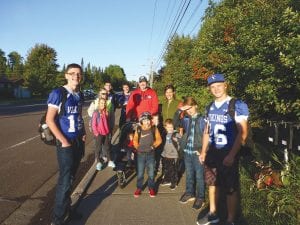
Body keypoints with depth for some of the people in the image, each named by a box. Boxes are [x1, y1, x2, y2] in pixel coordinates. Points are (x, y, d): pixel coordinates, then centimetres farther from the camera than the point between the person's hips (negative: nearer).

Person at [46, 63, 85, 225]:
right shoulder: (58, 94, -13)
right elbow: (49, 120, -16)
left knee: (71, 177, 17)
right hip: (66, 143, -7)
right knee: (65, 180, -4)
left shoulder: (79, 95, 8)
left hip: (79, 141, 7)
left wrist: (83, 133, 7)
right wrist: (63, 141, -17)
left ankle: (67, 207, 34)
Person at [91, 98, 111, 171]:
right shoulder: (96, 113, -12)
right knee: (98, 148, 8)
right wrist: (96, 133, -13)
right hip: (99, 134, -4)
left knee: (107, 147, 16)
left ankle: (109, 160, 27)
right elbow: (93, 124, -11)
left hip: (106, 133, 5)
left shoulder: (106, 113, 2)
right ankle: (98, 162, 20)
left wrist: (108, 131, 7)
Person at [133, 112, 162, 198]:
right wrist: (138, 147, 1)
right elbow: (135, 140, 9)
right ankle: (139, 188, 22)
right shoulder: (138, 129, -3)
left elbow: (159, 139, 1)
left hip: (150, 154, 0)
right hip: (140, 154, 1)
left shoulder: (154, 129, -4)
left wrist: (153, 146, -5)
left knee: (151, 173, 7)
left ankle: (151, 188, 22)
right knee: (140, 173, 8)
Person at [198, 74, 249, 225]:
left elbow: (242, 133, -15)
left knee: (230, 188, 5)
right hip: (212, 151, 6)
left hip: (228, 153, -6)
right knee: (212, 183, 17)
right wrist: (203, 151, 12)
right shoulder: (210, 107, 8)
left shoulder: (237, 106, -12)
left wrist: (231, 155, -19)